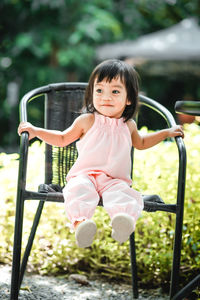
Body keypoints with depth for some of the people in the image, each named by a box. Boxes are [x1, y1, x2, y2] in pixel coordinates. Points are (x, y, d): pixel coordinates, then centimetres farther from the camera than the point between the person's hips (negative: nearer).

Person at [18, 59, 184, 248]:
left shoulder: (128, 125, 14)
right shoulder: (87, 121, 6)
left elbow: (141, 143, 37)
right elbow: (63, 139, 19)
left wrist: (166, 133, 28)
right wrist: (36, 131, 7)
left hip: (115, 180, 1)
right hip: (85, 175, -1)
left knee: (123, 194, -33)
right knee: (79, 190, -36)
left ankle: (124, 219, -62)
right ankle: (80, 222, -59)